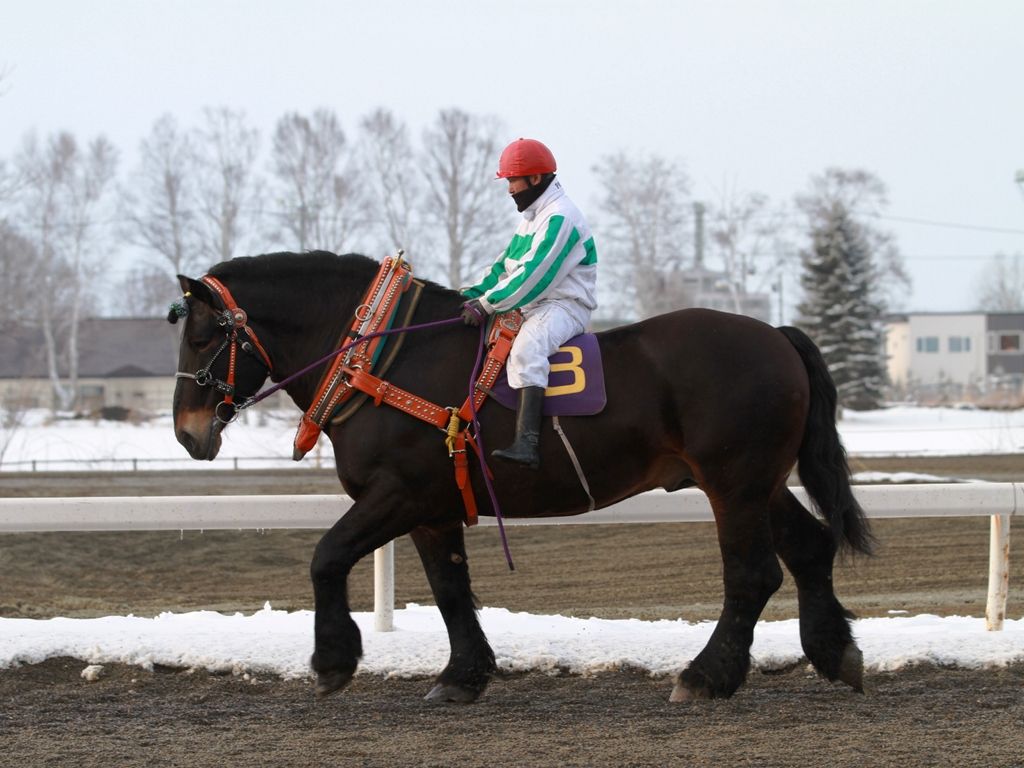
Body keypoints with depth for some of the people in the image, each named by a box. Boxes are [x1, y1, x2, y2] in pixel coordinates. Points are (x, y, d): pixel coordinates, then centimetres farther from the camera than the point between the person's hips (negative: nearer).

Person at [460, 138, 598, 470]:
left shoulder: (559, 218, -14)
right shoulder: (533, 216, 19)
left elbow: (533, 276, -23)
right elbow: (505, 264, 21)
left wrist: (486, 305, -23)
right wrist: (471, 295, 6)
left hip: (566, 306, -11)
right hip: (532, 306, 11)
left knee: (527, 348, -37)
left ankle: (526, 444, -50)